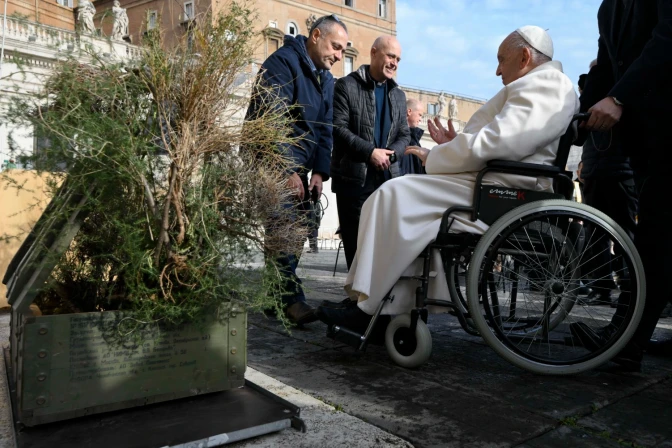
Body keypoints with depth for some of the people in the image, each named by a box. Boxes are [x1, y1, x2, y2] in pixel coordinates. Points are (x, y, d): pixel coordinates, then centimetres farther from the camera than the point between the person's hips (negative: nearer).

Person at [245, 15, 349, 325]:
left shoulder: (326, 79, 14)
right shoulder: (283, 62, -12)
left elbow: (325, 128, 11)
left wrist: (319, 172, -1)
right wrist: (287, 171, -22)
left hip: (300, 162, 8)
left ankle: (276, 295, 17)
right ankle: (290, 297, -11)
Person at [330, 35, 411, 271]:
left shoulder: (398, 95, 19)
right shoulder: (347, 86, -1)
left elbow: (404, 134, 14)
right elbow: (338, 127, -11)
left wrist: (390, 154, -8)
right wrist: (370, 152, -18)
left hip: (388, 176, 5)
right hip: (353, 176, -5)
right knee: (356, 239, 1)